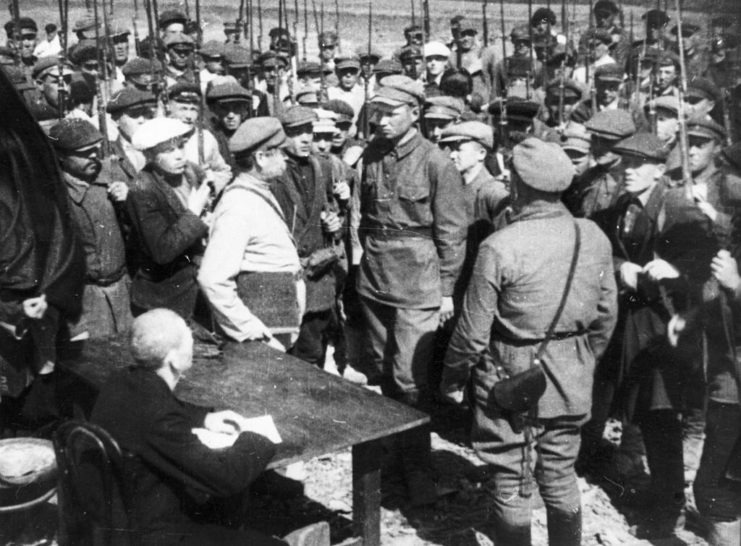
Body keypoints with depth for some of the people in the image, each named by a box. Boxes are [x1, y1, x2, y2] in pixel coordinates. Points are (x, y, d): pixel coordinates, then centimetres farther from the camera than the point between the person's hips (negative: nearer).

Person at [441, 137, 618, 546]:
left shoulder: (499, 247, -20)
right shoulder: (595, 237, -5)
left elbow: (473, 330, -15)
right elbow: (606, 315, 5)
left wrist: (452, 380, 1)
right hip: (572, 381, 5)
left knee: (511, 483, 12)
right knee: (560, 473, 21)